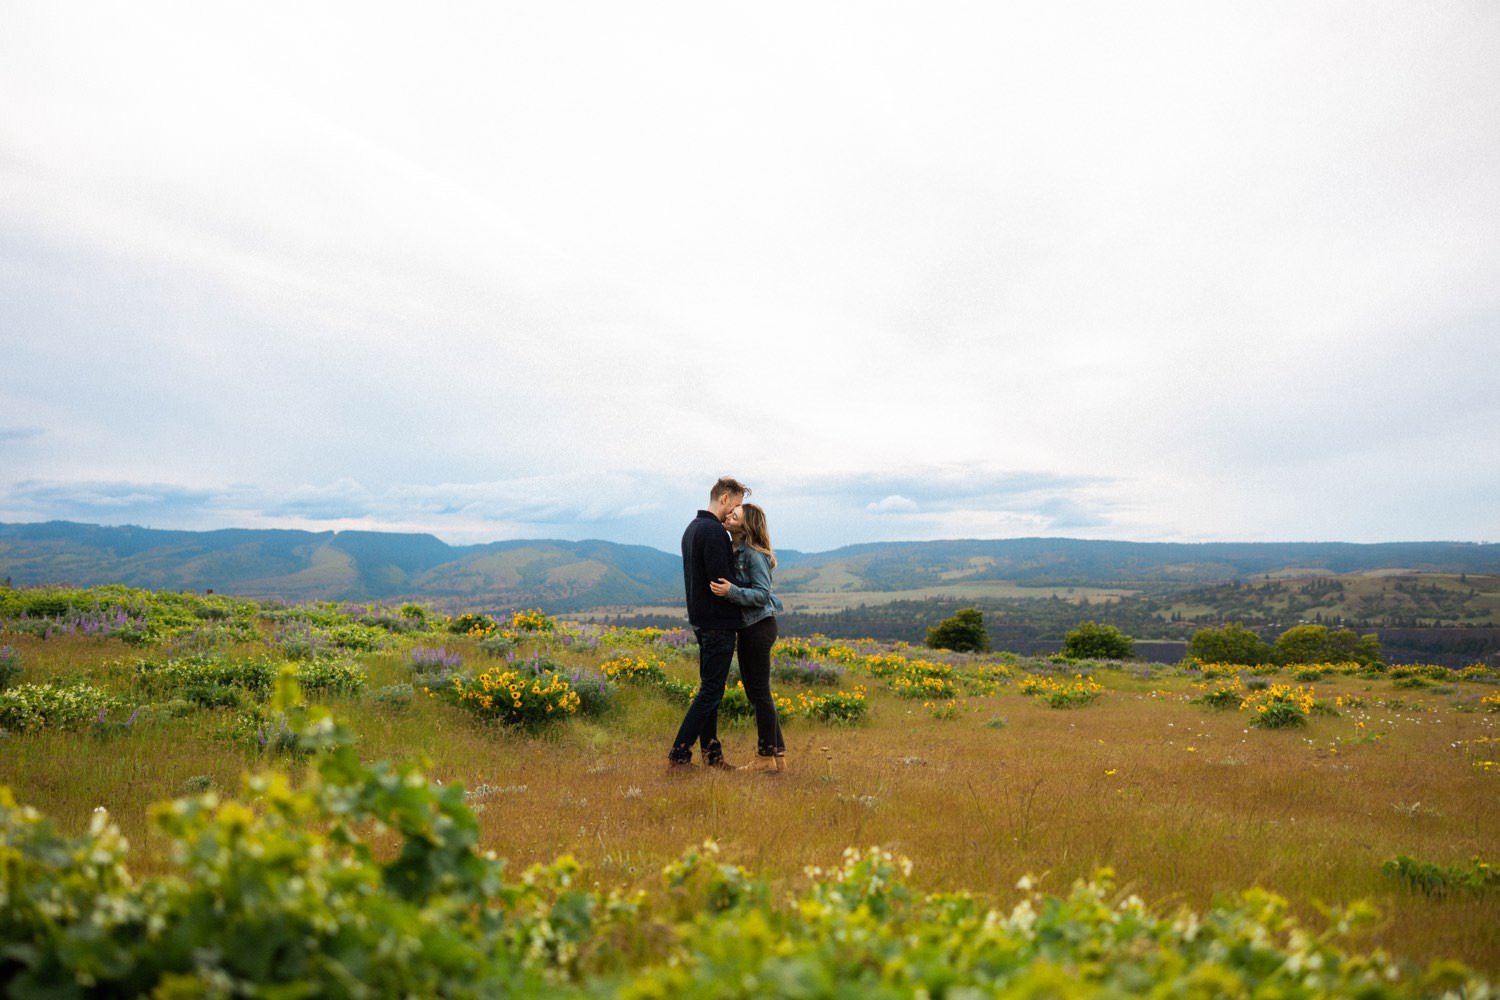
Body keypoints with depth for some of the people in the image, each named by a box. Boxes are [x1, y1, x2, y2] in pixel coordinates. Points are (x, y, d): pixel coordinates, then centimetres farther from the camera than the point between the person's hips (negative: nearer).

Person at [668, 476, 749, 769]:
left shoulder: (692, 529, 15)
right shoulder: (715, 531, -18)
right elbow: (721, 582, -22)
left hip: (701, 620, 10)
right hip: (718, 622, -10)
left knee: (709, 688, 14)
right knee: (711, 691, -5)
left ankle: (711, 753, 19)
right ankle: (679, 753, -5)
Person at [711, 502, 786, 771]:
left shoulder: (754, 554, -16)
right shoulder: (735, 551, 10)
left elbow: (762, 594, -18)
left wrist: (731, 591, -28)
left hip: (759, 627, -9)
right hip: (747, 627, 9)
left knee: (759, 692, -2)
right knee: (754, 691, 13)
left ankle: (767, 757, 7)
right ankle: (778, 753, 20)